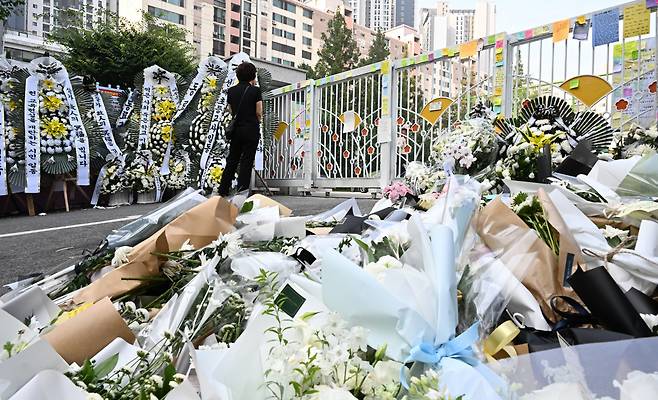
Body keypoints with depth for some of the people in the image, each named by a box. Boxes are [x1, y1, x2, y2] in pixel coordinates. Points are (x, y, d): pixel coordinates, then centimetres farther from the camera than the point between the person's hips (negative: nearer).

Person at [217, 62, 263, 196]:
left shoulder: (231, 91, 7)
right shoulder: (255, 90, -6)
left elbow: (231, 111, 8)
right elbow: (259, 112, -6)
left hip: (236, 128, 5)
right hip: (251, 129, -4)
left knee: (232, 159, 14)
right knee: (247, 160, 2)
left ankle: (223, 190, 17)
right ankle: (242, 191, 2)